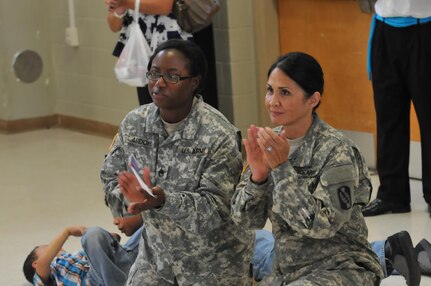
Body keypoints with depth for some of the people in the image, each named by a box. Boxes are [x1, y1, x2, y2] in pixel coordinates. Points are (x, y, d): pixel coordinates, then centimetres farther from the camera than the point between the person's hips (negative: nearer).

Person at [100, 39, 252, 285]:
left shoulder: (218, 135, -20)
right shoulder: (133, 123, -4)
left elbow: (217, 208, -23)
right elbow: (111, 179, -1)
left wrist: (164, 200, -37)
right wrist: (130, 198, -22)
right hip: (157, 253, 4)